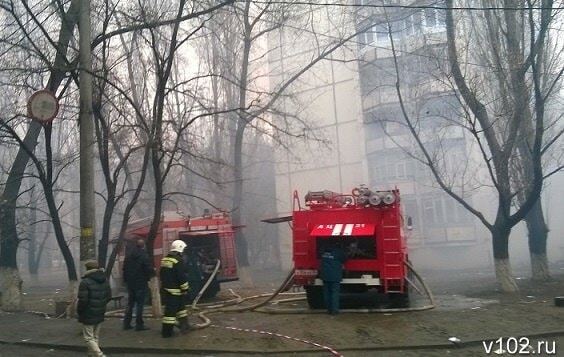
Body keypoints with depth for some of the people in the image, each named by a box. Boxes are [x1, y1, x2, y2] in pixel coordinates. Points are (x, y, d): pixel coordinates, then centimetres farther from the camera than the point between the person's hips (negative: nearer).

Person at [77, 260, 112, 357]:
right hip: (100, 314, 7)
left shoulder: (85, 282, -18)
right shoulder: (104, 280, 5)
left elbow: (83, 300, -20)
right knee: (96, 336, 19)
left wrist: (79, 311, -4)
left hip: (88, 316, -7)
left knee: (89, 338, 0)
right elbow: (109, 296, 10)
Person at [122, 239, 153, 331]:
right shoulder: (144, 256, -14)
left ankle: (126, 323, 16)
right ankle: (139, 324, -1)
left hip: (130, 283, 6)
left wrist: (126, 280, 17)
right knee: (140, 304, -1)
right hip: (141, 284, -6)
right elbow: (149, 269, -16)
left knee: (130, 304, 15)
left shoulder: (128, 256, 7)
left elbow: (124, 269, 11)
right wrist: (147, 277, 5)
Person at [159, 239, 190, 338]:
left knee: (180, 306, 21)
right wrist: (185, 289, -10)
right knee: (171, 310, -5)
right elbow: (182, 277, -18)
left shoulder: (164, 260, 11)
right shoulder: (178, 260, -16)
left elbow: (161, 275, 19)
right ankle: (167, 332, -2)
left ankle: (184, 325, 31)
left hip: (165, 289, 9)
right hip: (175, 290, -9)